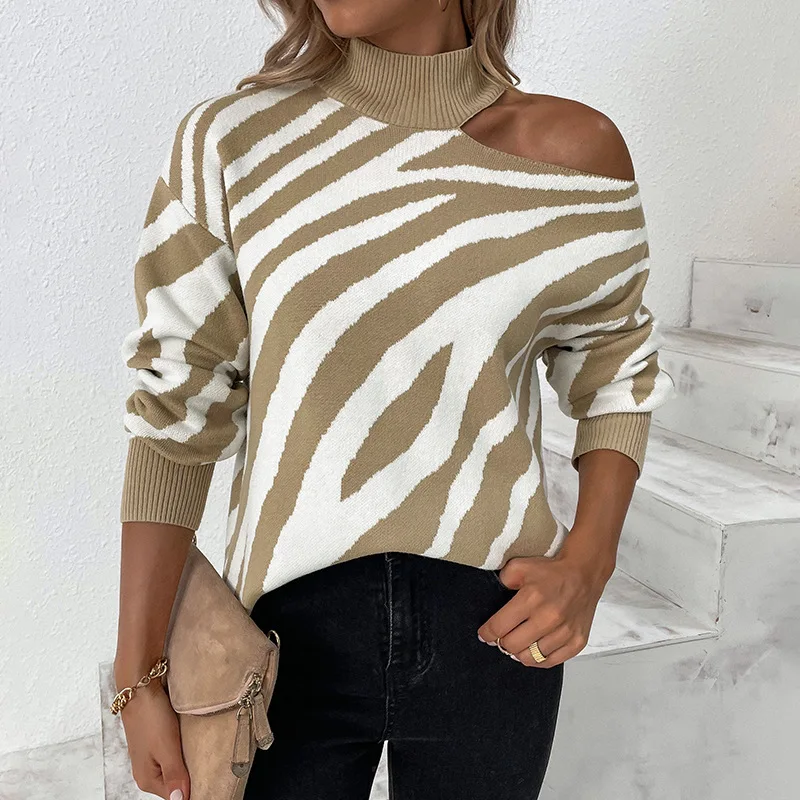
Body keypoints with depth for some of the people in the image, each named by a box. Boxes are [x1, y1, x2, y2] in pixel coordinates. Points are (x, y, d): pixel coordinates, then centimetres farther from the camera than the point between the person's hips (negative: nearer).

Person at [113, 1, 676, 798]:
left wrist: (589, 562, -8)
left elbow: (614, 369, 7)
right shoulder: (227, 141, -6)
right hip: (296, 631, 0)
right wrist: (136, 674, -4)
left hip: (497, 630, 1)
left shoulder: (573, 147, -5)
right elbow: (175, 409, -5)